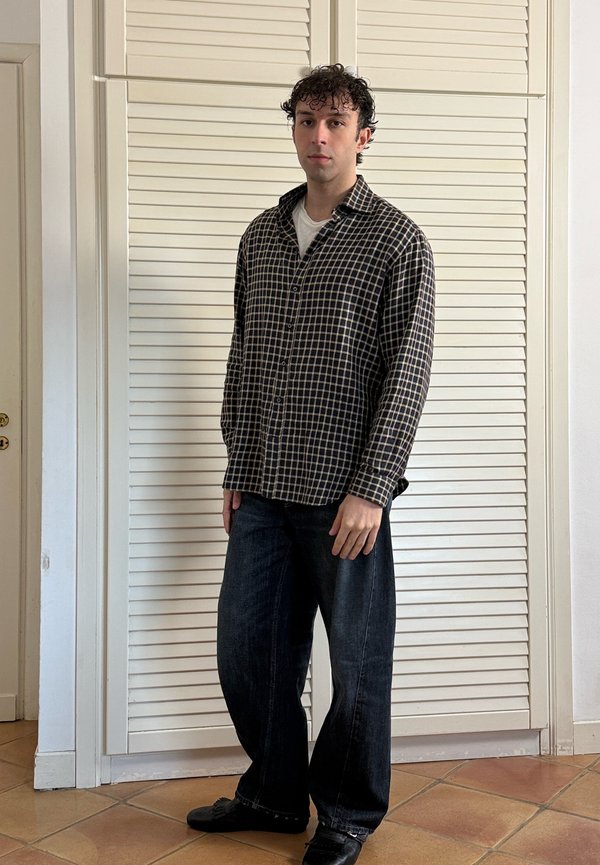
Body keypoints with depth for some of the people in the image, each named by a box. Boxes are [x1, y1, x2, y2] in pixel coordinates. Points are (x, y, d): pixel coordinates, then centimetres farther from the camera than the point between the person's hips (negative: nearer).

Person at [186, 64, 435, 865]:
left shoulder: (396, 240, -3)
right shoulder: (261, 236, 12)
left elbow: (407, 374, -9)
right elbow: (243, 362, 14)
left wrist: (370, 489, -15)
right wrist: (236, 471, 12)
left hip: (345, 495, -5)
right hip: (264, 495, 5)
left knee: (356, 664, 7)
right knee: (246, 652, 12)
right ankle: (274, 793, 34)